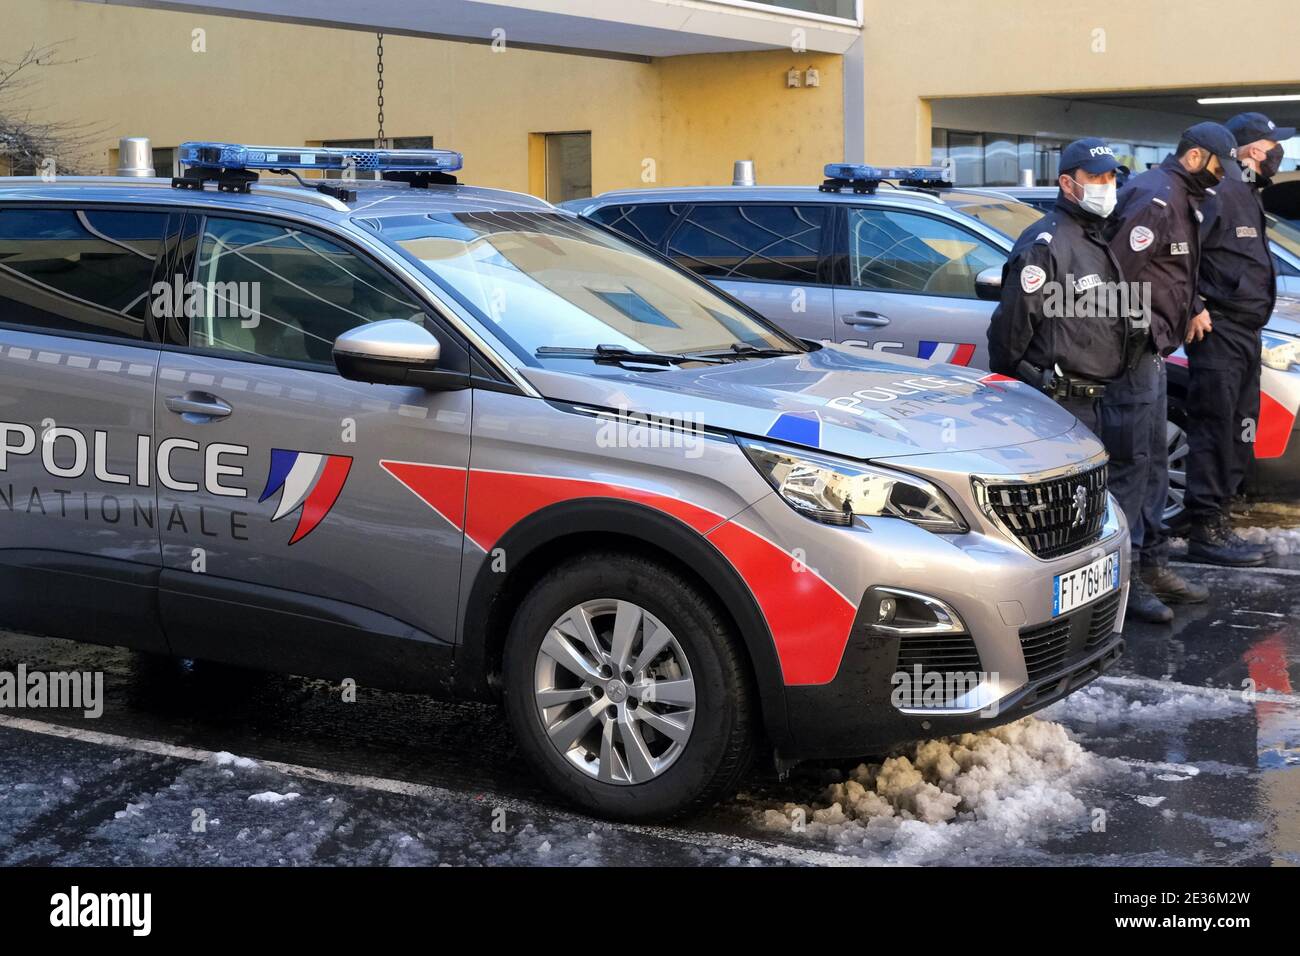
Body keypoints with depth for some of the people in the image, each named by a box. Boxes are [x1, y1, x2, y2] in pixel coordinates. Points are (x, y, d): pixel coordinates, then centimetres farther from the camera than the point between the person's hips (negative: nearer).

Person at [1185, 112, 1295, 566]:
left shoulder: (1247, 198, 19)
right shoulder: (1220, 195, -13)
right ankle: (1207, 531, -4)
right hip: (1218, 334, -10)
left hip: (1244, 335, 10)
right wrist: (1192, 308, -20)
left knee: (1238, 433, 13)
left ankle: (1216, 518, 21)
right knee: (1215, 431, -8)